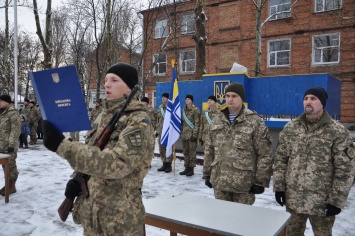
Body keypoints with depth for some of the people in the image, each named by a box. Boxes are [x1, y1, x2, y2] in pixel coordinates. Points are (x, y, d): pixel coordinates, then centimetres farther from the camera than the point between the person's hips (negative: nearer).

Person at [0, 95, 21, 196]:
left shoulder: (13, 113, -12)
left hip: (9, 146, -8)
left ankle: (12, 186, 10)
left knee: (11, 165, -1)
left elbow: (15, 130, -16)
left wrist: (12, 144, -20)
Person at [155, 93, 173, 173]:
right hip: (160, 131, 7)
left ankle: (169, 166, 8)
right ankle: (164, 164, 21)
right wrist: (157, 130, 17)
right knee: (161, 149, 10)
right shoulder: (160, 107, 14)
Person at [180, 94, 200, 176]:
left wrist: (194, 134, -15)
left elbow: (197, 123, -10)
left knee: (192, 152, -1)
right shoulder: (184, 109, 14)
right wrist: (181, 132, 12)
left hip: (191, 134, -6)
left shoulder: (195, 109, -6)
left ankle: (191, 169, 7)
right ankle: (186, 168, 18)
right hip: (184, 133, 6)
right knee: (185, 152, 10)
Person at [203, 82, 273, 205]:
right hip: (219, 182, 5)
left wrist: (260, 181, -9)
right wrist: (207, 174, 12)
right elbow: (209, 150, 13)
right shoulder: (217, 120, 8)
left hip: (244, 185, -4)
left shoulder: (255, 121, -8)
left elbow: (264, 155, -8)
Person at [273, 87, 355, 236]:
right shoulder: (290, 128, 2)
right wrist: (279, 186, 2)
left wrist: (337, 200, -10)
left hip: (322, 202, -3)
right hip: (292, 199, 3)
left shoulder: (338, 131, -8)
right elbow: (280, 159, 6)